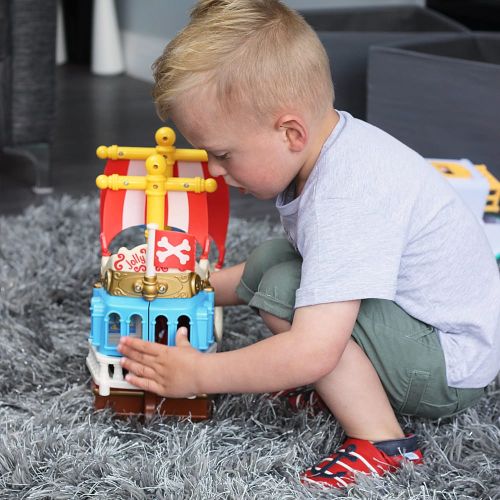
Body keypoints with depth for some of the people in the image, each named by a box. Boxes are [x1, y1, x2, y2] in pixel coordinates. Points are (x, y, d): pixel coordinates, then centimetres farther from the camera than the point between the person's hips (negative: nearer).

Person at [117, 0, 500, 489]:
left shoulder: (345, 200, -32)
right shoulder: (326, 146, -2)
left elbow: (312, 351, -38)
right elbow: (320, 265, 15)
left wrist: (197, 374, -25)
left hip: (453, 369, -10)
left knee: (285, 290, -24)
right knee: (270, 259, 6)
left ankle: (383, 442, -18)